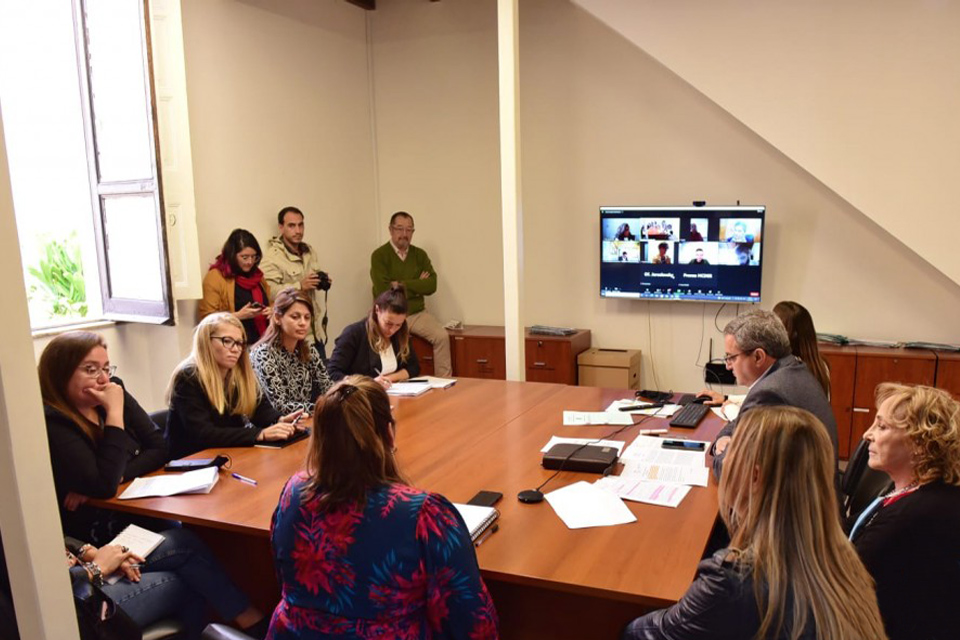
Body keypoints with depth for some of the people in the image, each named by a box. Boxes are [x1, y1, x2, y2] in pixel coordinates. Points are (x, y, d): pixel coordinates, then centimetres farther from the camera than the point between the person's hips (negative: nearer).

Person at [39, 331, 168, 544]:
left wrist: (118, 476, -16)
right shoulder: (51, 422, -17)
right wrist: (115, 412, -22)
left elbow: (160, 448, 1)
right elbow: (105, 486, -25)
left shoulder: (114, 392, 2)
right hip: (92, 535, -6)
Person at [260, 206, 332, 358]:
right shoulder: (272, 257, -10)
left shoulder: (310, 252, 15)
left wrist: (324, 281, 7)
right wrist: (300, 286, -24)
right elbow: (268, 291, -21)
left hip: (316, 330, 7)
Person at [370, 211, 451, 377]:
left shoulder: (420, 254, 10)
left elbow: (431, 285, -4)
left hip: (417, 313, 4)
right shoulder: (379, 256, -3)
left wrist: (401, 285, -13)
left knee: (442, 336, -18)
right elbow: (383, 291, -16)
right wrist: (416, 286, -7)